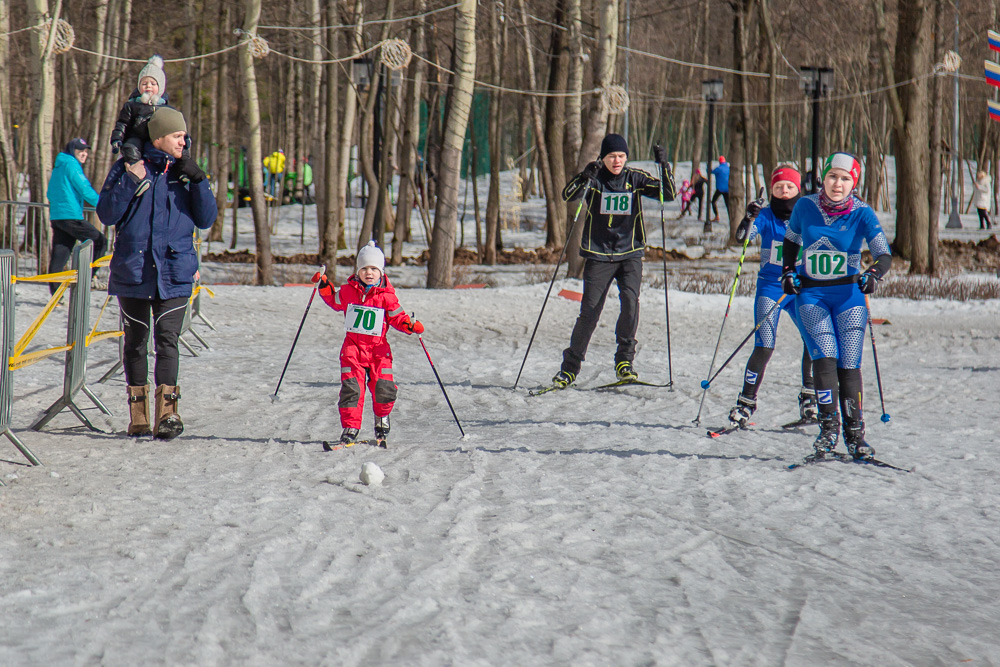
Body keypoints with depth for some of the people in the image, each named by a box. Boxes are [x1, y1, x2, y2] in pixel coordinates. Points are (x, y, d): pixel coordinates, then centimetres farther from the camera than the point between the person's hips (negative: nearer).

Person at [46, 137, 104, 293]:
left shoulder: (58, 166, 21)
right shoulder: (71, 165, -8)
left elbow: (49, 193, 27)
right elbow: (85, 189, -14)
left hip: (56, 216, 10)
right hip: (70, 215, -10)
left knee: (59, 254, 7)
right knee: (99, 241, -3)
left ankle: (54, 291, 4)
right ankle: (89, 277, -5)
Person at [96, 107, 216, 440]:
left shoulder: (185, 171, 8)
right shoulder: (127, 168, 2)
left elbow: (205, 220, 5)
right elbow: (107, 215, -3)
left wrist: (198, 182, -8)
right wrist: (130, 181, -14)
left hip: (174, 273, 0)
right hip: (132, 271, 0)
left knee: (167, 340, -12)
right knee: (136, 341, 8)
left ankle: (167, 412, -18)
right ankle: (138, 413, 18)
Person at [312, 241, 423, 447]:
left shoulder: (386, 295, -3)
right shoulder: (348, 291, 3)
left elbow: (397, 316, 3)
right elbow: (336, 301, 22)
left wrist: (409, 326, -15)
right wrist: (325, 287, 9)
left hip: (378, 348, -1)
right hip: (353, 347, 1)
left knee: (384, 389, -7)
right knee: (351, 387, -9)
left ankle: (382, 423, 21)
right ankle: (350, 427, 1)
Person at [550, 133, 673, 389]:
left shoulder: (635, 179, 3)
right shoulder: (594, 178, -2)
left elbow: (669, 194, 0)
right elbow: (568, 195, -17)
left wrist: (664, 166, -15)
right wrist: (585, 176, -36)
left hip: (630, 254, 1)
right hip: (598, 255, -1)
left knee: (630, 300, -20)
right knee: (590, 312, -3)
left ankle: (624, 361, -8)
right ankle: (570, 367, 11)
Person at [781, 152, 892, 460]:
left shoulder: (862, 214, -8)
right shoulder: (805, 207, -3)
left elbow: (884, 254, -13)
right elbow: (790, 241, 16)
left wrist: (873, 274, -32)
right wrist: (788, 271, 4)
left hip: (849, 295, -1)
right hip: (811, 295, 1)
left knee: (849, 365, -2)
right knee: (824, 357, -16)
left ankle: (854, 433, 8)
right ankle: (827, 427, -12)